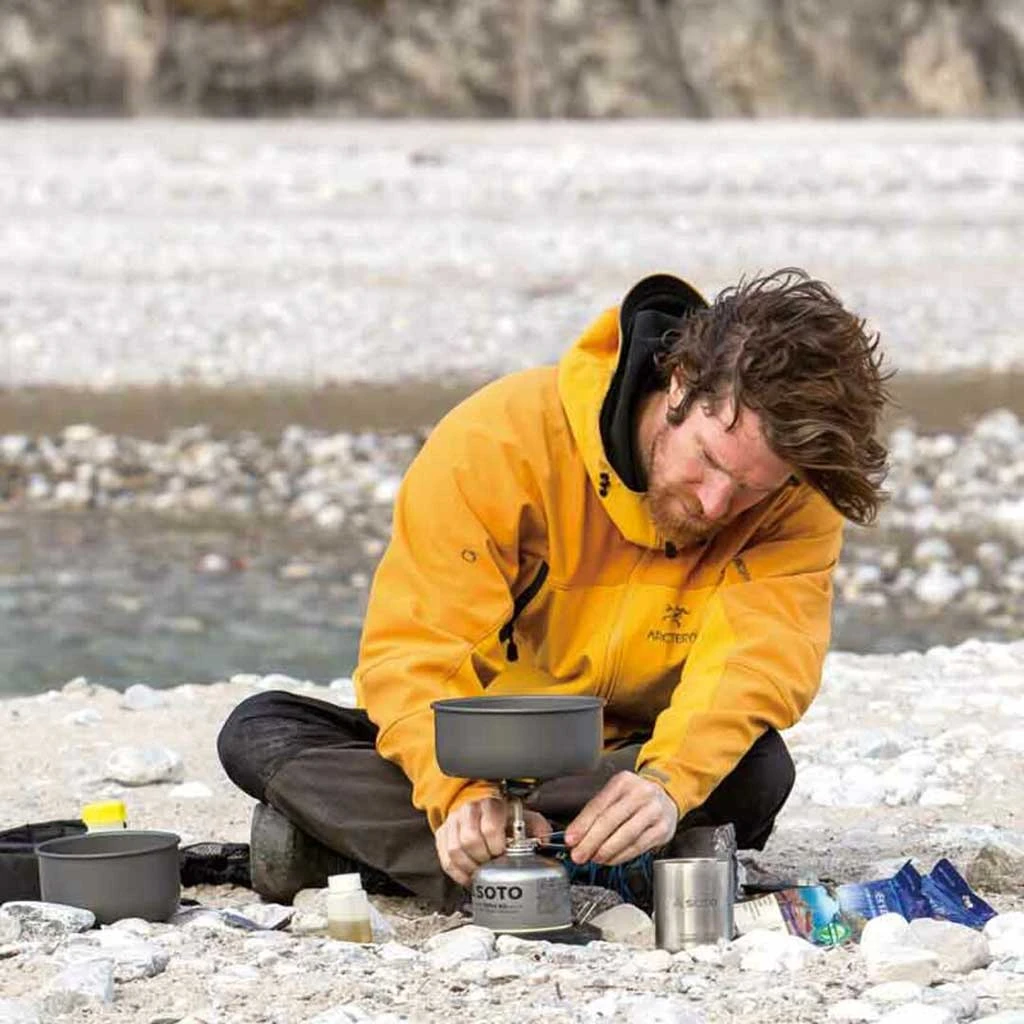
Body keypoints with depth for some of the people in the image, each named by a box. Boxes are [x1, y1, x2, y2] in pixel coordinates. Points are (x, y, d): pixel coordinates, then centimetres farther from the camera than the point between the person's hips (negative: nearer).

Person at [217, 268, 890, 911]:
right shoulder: (502, 439, -21)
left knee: (755, 770, -33)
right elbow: (416, 649, -24)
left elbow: (757, 657, -29)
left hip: (625, 763, 1)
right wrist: (464, 792, -42)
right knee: (261, 730, -24)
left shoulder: (796, 506, -15)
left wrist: (667, 781, -49)